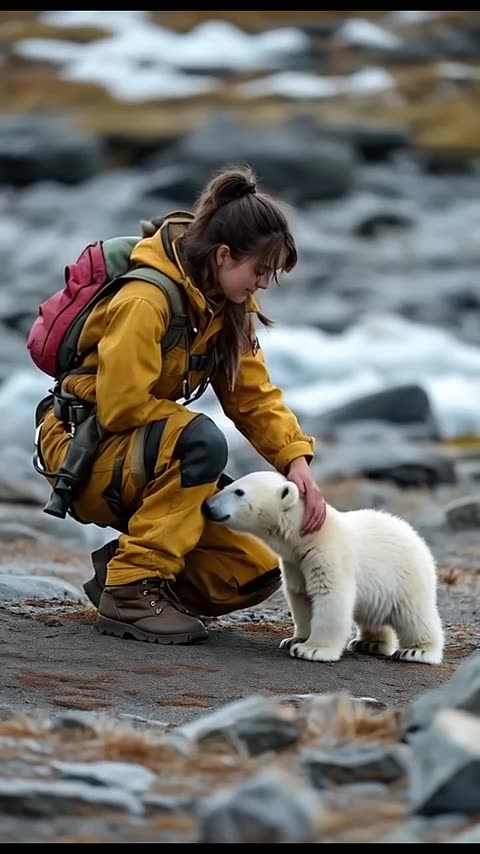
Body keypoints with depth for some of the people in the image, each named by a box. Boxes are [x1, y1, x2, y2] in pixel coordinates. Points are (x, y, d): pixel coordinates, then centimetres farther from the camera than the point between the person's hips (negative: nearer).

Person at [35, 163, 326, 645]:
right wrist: (195, 435, -16)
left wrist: (297, 461, -16)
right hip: (84, 451, -8)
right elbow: (121, 407, -26)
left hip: (143, 455, 8)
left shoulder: (230, 307, 3)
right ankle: (130, 591, -27)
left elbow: (254, 397, -1)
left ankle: (123, 564, 10)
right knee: (201, 441, -37)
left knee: (254, 573, -6)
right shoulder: (146, 300, -23)